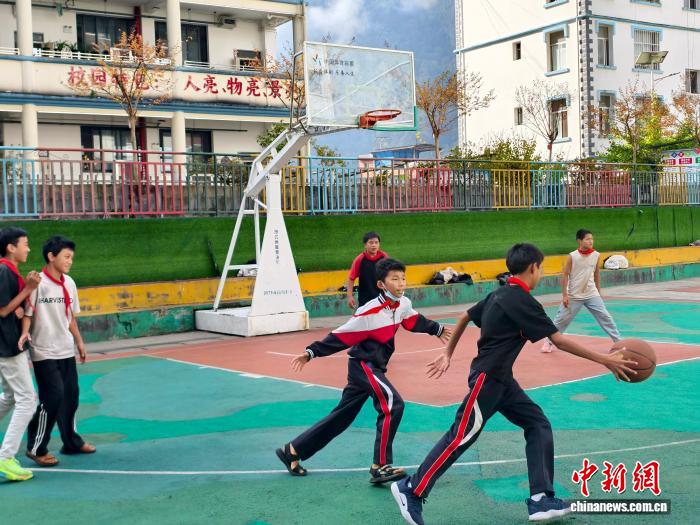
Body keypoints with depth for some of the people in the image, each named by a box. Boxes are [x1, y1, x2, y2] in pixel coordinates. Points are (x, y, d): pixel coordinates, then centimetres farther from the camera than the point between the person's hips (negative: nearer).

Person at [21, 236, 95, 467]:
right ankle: (36, 448, 7)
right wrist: (25, 332, -30)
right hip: (44, 352, -7)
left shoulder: (69, 283, 6)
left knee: (71, 396, 12)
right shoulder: (38, 283, -14)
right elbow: (27, 314, -12)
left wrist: (79, 341, 16)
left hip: (66, 351, 7)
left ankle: (72, 442, 28)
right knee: (53, 398, -8)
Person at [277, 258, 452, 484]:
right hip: (363, 365, -8)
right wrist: (311, 352, -21)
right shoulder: (370, 312, -23)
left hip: (375, 367, 8)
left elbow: (415, 321, 21)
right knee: (392, 405, -23)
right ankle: (380, 467, -16)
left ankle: (292, 451, 25)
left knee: (341, 417, 14)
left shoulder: (404, 304, -1)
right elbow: (341, 336, -19)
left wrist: (438, 329, 33)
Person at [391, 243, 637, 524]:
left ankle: (541, 500, 6)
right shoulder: (522, 300, -17)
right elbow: (559, 341, -20)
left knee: (538, 425, 6)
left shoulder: (500, 294, 11)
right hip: (487, 377, -10)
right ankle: (411, 490, 4)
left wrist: (448, 353, 26)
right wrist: (604, 359, -16)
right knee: (462, 436, -6)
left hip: (500, 379, 10)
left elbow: (465, 317, 19)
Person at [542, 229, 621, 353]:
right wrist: (564, 295, -12)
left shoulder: (596, 255, -4)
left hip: (591, 295, 2)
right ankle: (549, 342, 20)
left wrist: (598, 293, 14)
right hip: (574, 296, -2)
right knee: (561, 319, 4)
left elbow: (597, 274, 10)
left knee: (605, 317, -1)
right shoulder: (572, 256, -14)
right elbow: (565, 275, -9)